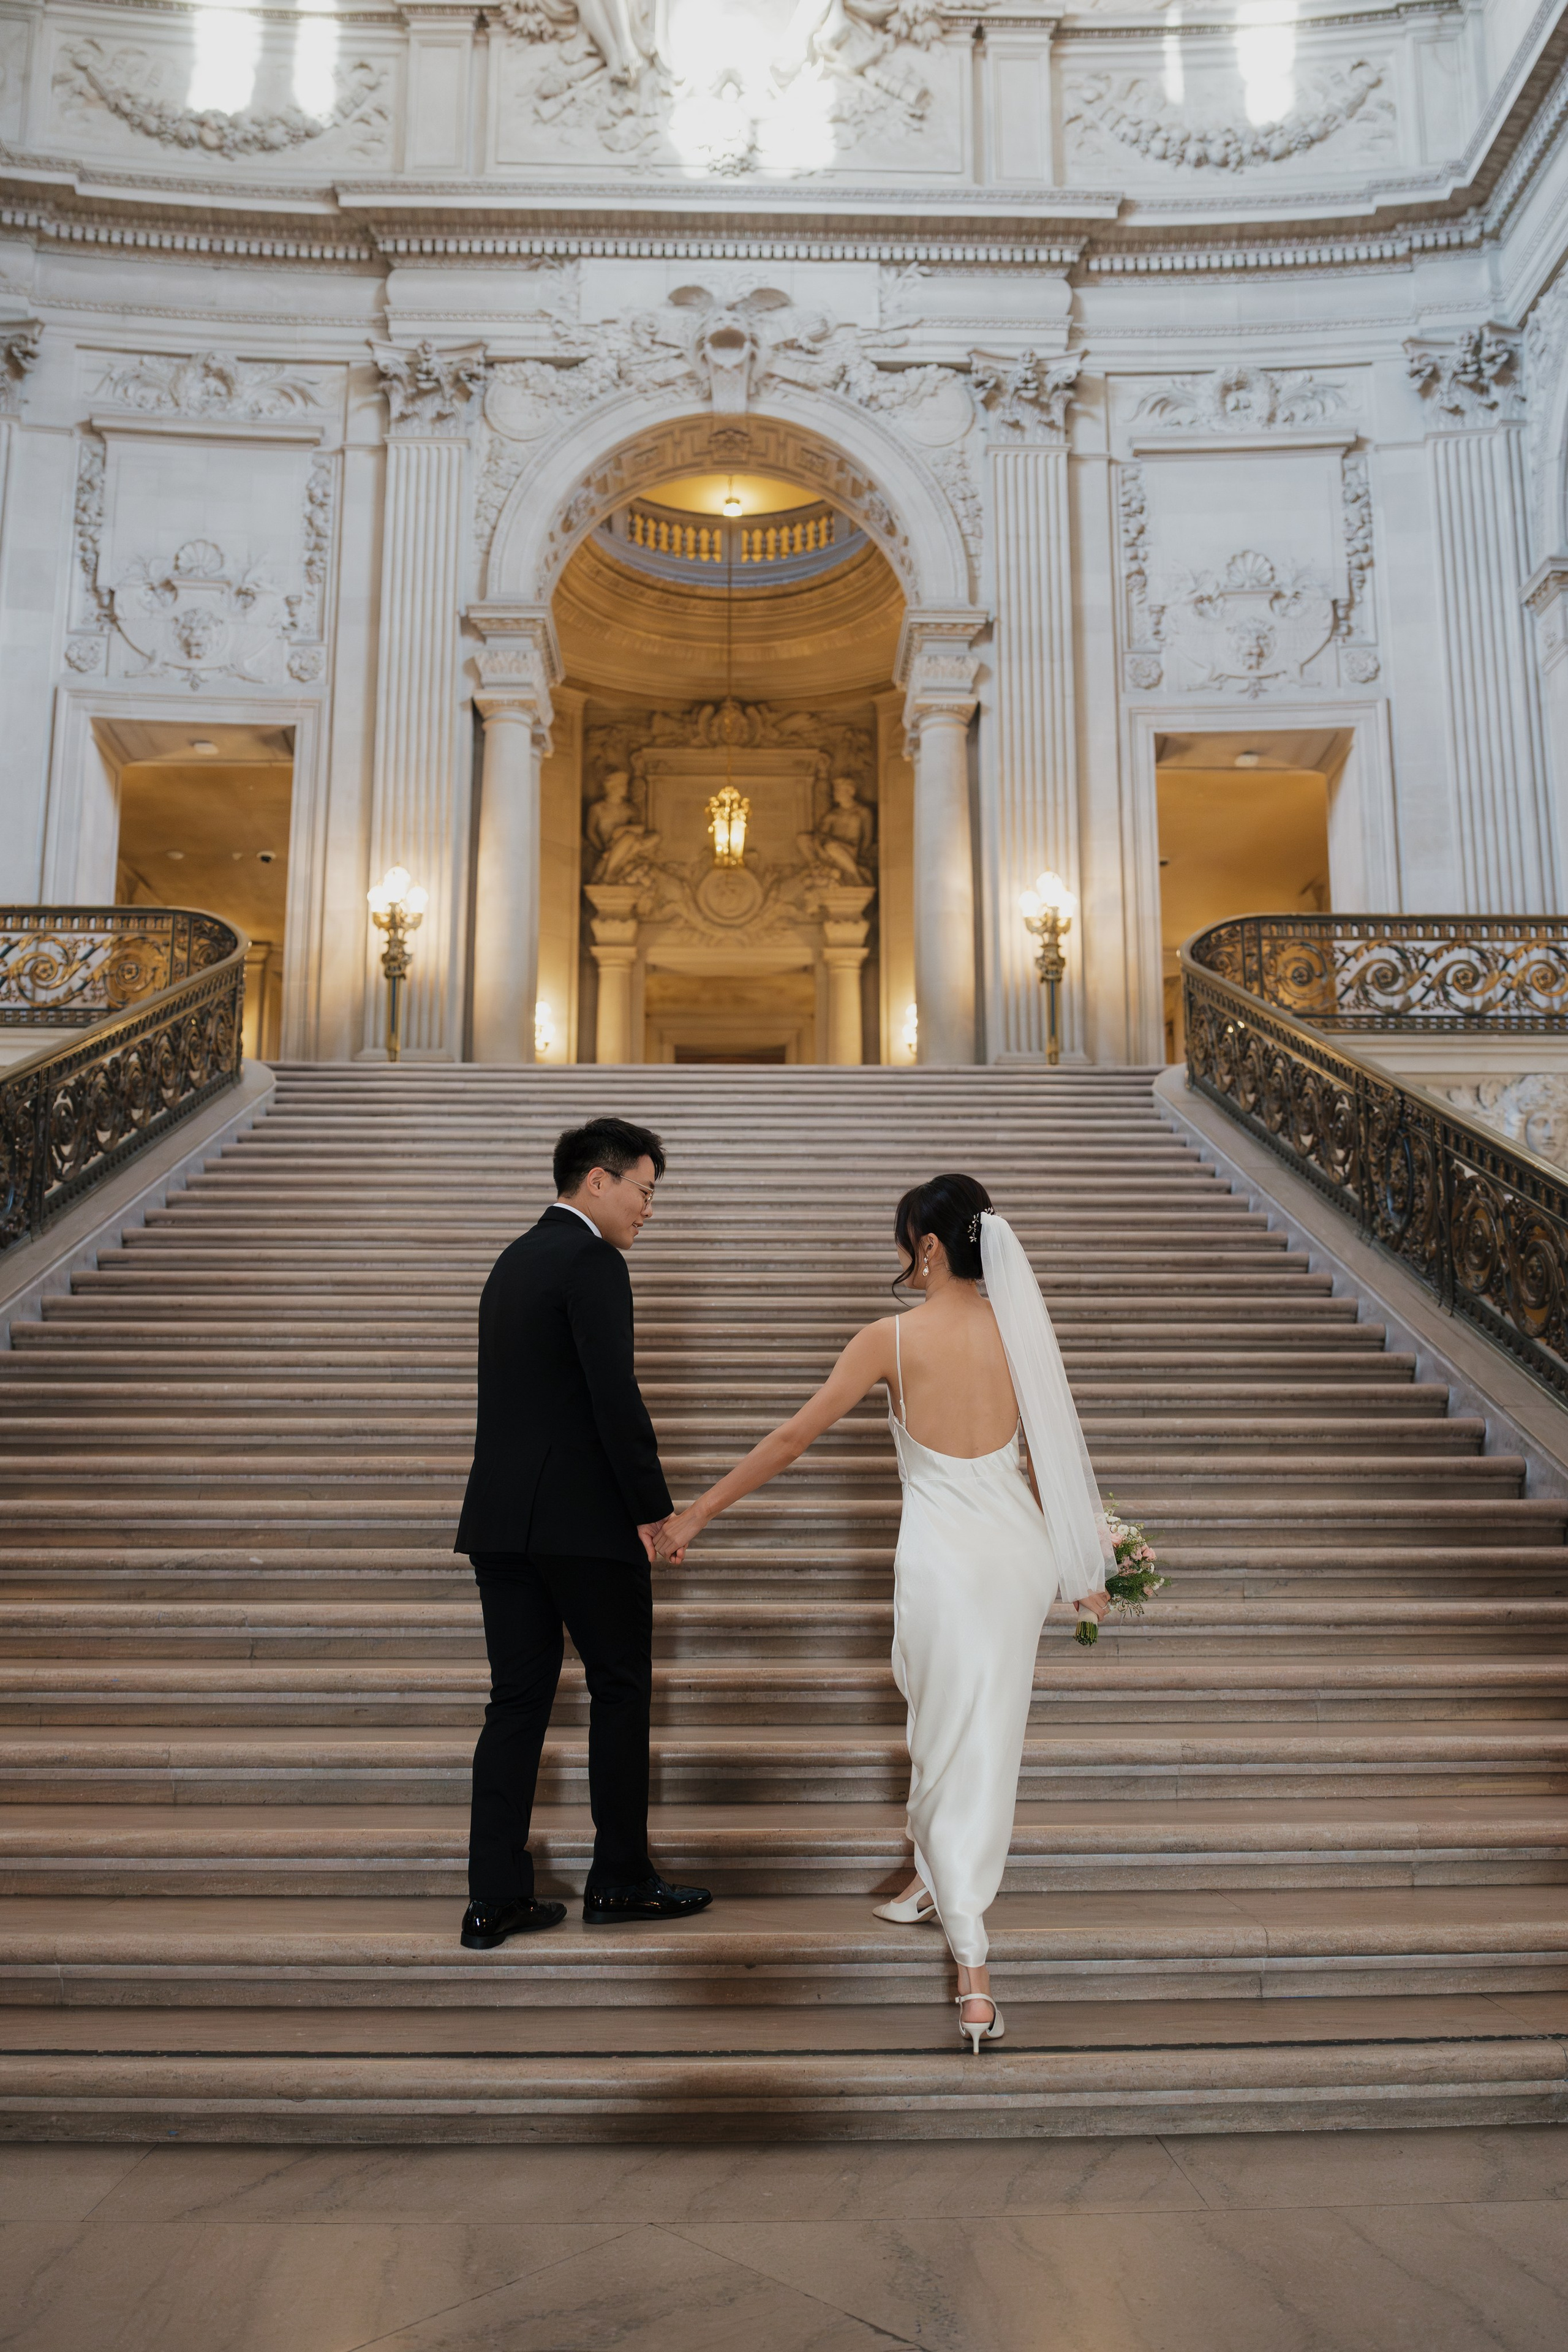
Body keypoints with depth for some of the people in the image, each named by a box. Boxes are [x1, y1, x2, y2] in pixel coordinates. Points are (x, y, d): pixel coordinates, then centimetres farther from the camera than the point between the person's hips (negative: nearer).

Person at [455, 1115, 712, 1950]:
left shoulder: (512, 1261, 16)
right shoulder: (592, 1262, -11)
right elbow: (615, 1395, -19)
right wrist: (653, 1506, -11)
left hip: (501, 1517, 8)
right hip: (584, 1518, -8)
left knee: (516, 1701, 10)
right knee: (621, 1690, 8)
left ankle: (496, 1898, 12)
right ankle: (620, 1878, 18)